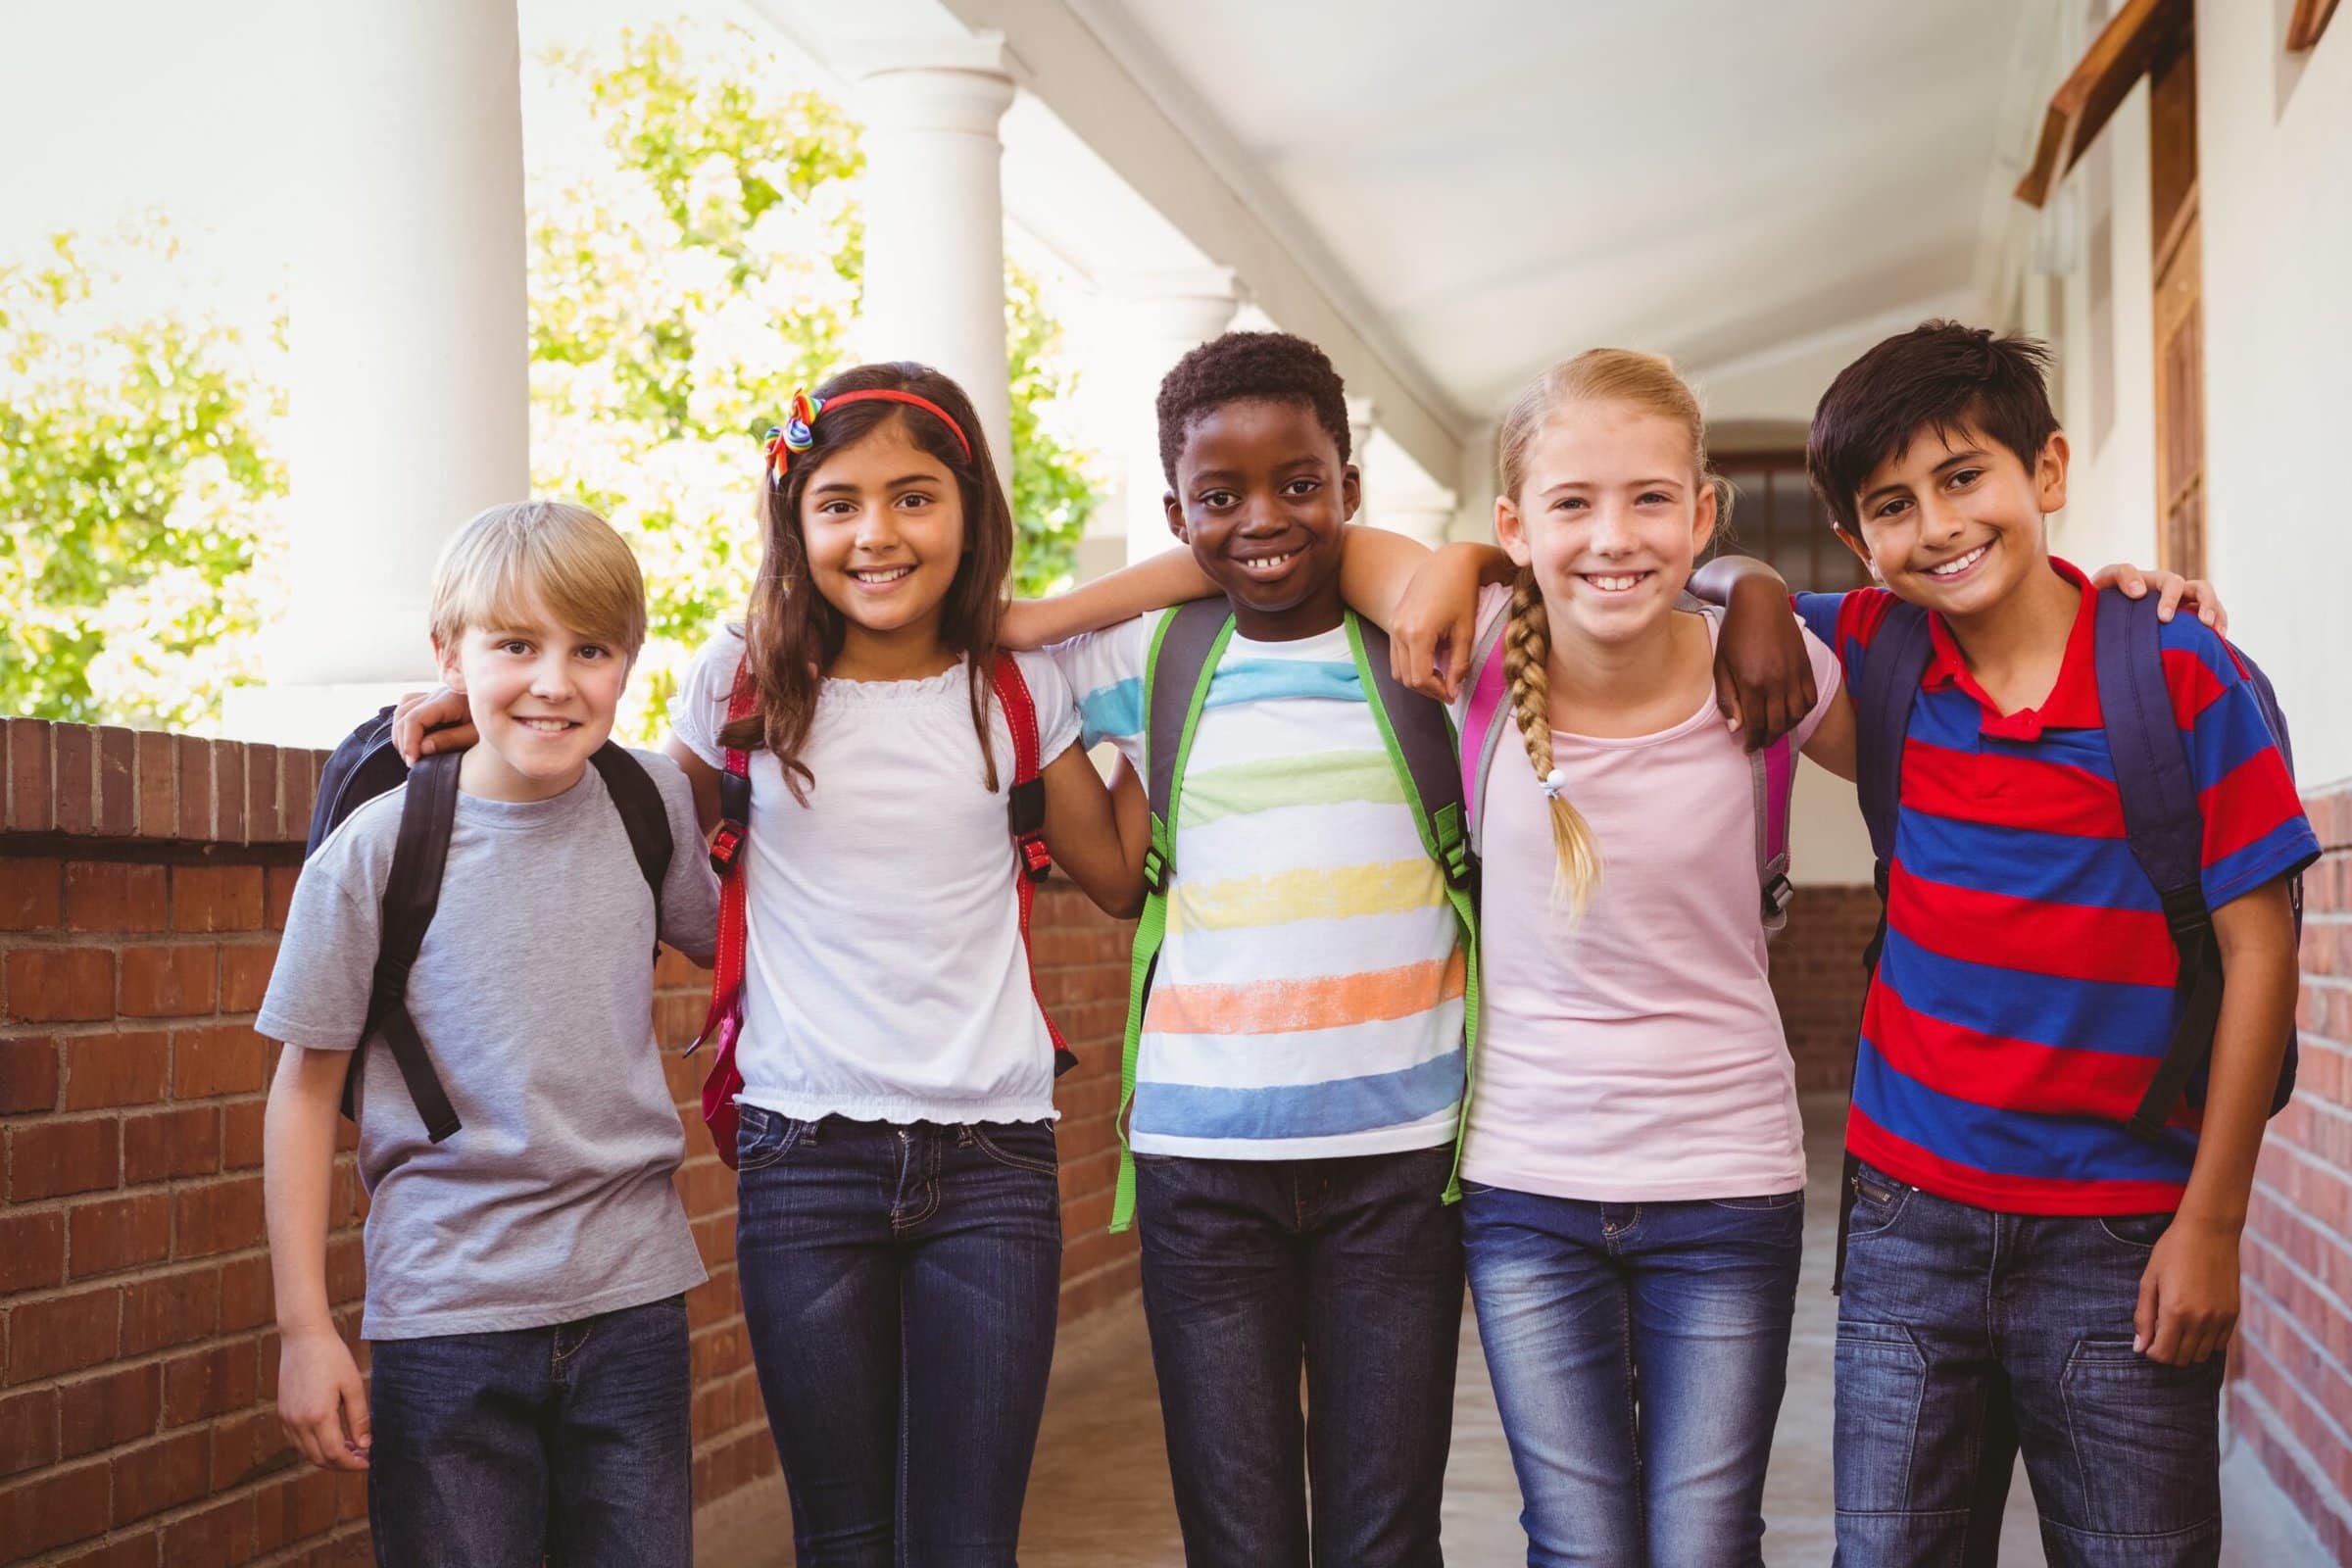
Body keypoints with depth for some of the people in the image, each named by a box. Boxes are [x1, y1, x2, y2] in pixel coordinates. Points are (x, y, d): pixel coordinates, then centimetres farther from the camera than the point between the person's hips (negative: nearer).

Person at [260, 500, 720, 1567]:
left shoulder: (653, 804, 1)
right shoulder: (376, 848, -8)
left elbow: (716, 940, 23)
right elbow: (307, 1086, -2)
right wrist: (304, 1328, -3)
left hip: (634, 1299, 3)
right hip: (446, 1314, -3)